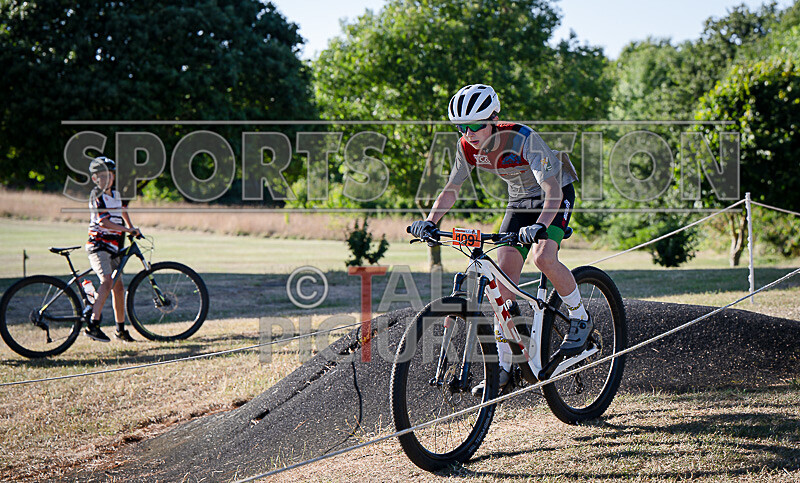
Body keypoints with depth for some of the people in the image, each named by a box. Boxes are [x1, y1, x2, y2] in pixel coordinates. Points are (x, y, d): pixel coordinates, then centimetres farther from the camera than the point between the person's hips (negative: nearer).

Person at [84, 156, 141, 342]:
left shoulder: (116, 193, 12)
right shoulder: (97, 196, -11)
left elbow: (123, 212, 33)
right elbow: (103, 222, -21)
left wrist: (131, 228, 25)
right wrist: (127, 230, -17)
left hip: (113, 247, 8)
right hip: (98, 245, -8)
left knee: (119, 287, 9)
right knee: (107, 281, -26)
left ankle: (121, 329, 19)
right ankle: (92, 325, -31)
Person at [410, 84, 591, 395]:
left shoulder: (523, 139, -33)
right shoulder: (468, 147, -16)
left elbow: (552, 190, -40)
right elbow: (451, 191, -4)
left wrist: (539, 225, -56)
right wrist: (429, 222, -21)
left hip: (556, 195, -6)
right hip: (519, 201, 6)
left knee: (543, 258, -32)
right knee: (504, 277, -7)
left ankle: (580, 319, -5)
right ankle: (504, 368, -1)